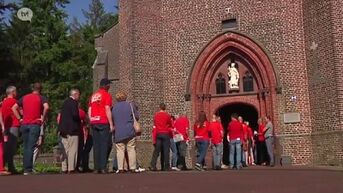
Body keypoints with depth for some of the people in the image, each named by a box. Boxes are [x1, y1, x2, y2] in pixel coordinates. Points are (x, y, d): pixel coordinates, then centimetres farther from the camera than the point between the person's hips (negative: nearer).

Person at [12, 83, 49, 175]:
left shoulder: (24, 97, 15)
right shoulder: (41, 98, 0)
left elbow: (14, 108, 10)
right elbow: (46, 107, -19)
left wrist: (20, 118, 8)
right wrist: (43, 118, -9)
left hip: (24, 124, 4)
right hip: (35, 125, -4)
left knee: (26, 147, 13)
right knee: (31, 147, -4)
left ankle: (26, 168, 16)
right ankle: (28, 169, -7)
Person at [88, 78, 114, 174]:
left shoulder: (93, 96, 16)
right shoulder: (107, 95, -3)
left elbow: (89, 111, 14)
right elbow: (107, 110, -10)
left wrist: (92, 123, 17)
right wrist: (111, 124, -9)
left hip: (94, 123, 6)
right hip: (104, 122, -6)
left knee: (96, 145, 6)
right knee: (104, 145, -4)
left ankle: (96, 168, 5)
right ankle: (103, 167, -9)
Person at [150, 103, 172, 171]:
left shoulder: (156, 115, 5)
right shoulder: (167, 115, -3)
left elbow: (154, 125, 11)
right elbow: (170, 125, 7)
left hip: (158, 134, 3)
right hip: (166, 134, -3)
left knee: (156, 150, 4)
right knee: (166, 150, 1)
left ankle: (152, 165, -5)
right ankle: (166, 167, 2)